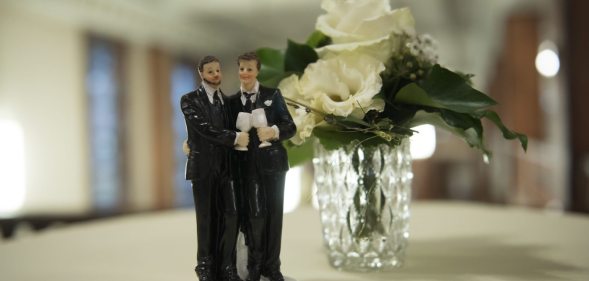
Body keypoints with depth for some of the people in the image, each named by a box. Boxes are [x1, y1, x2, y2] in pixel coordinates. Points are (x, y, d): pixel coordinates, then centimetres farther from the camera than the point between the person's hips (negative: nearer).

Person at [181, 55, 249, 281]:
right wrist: (235, 138, -17)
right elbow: (205, 128, -16)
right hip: (203, 167, -4)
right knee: (206, 219, 4)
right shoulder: (190, 100, -4)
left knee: (230, 217, -2)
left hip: (224, 168, 4)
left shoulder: (226, 100, 13)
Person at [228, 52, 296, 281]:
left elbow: (290, 127, -2)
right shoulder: (232, 101, 9)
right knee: (253, 214, -1)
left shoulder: (273, 95, 3)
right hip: (247, 164, 1)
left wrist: (273, 131, -20)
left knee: (273, 213, 4)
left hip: (272, 161, 0)